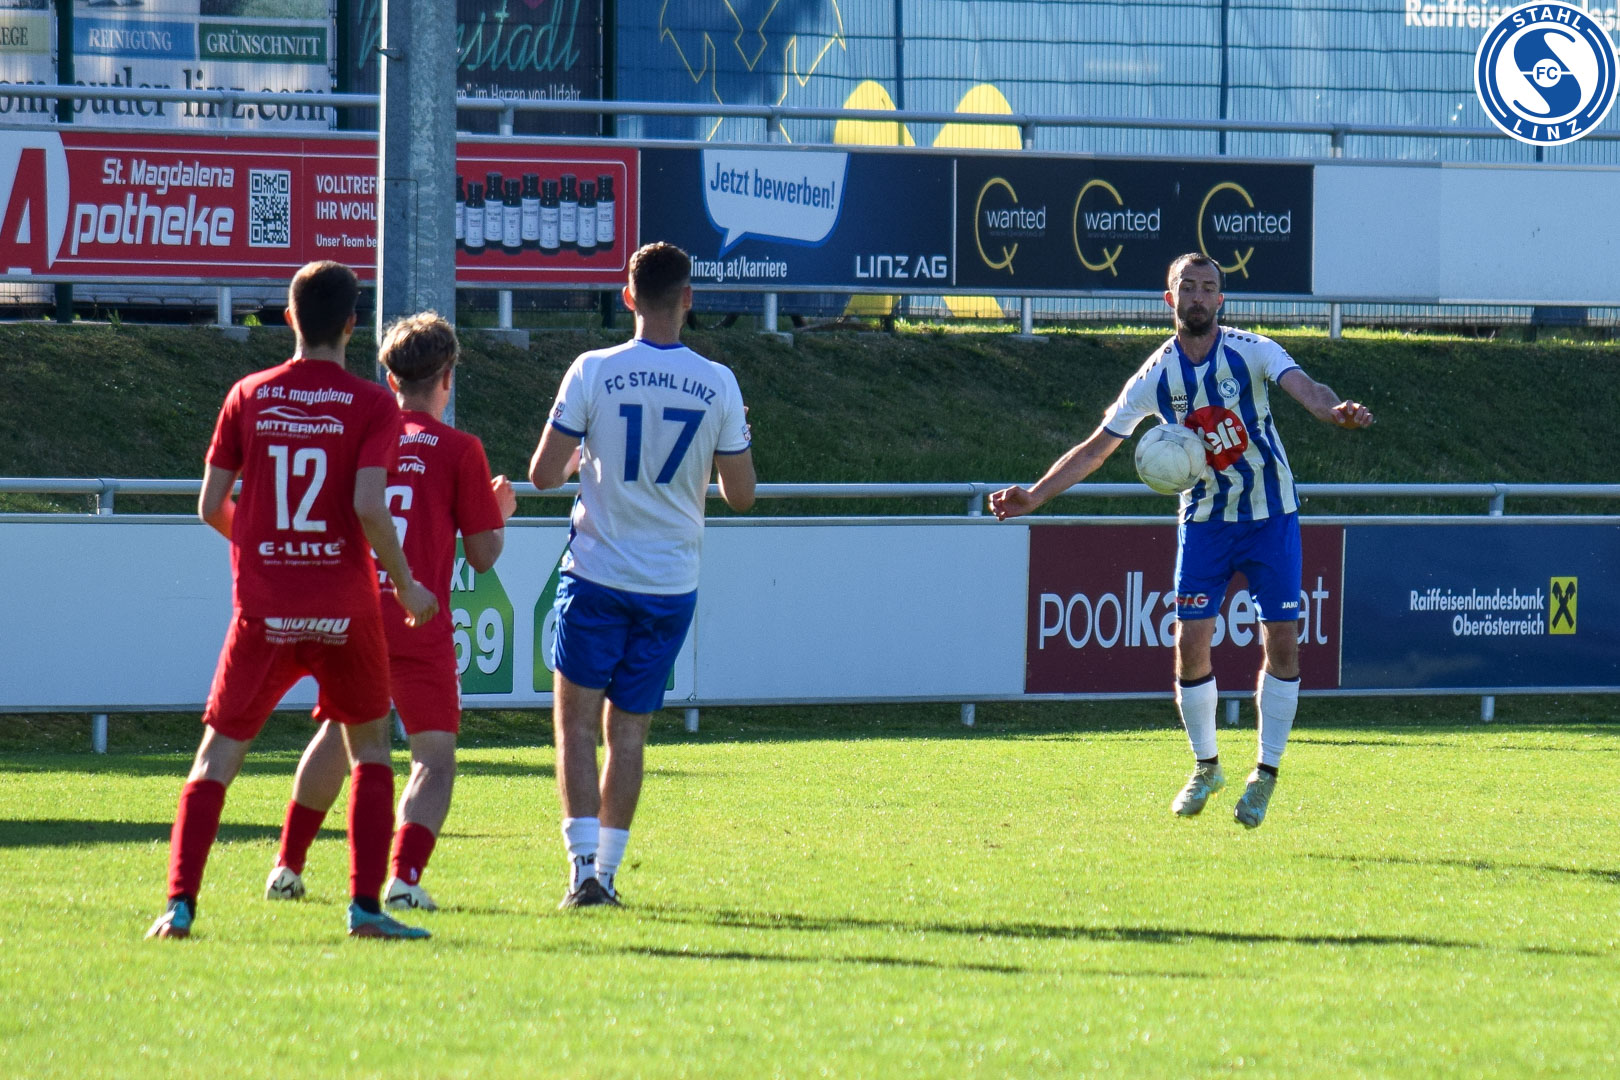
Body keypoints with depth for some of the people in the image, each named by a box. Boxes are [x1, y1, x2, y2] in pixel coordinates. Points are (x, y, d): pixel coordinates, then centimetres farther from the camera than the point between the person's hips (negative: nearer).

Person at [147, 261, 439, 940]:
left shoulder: (248, 397, 2)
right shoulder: (371, 406, -4)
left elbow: (210, 506, 3)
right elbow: (369, 507, -14)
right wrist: (406, 583, -1)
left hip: (263, 610, 1)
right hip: (345, 607, -1)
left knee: (218, 756, 7)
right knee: (370, 749, 17)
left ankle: (180, 904, -7)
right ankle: (365, 905, 7)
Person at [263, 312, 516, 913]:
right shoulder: (459, 450, -2)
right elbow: (483, 555, 0)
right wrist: (501, 512, 19)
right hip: (418, 624, -4)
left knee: (337, 737, 23)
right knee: (434, 755, 0)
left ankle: (287, 866, 25)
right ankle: (404, 878, -19)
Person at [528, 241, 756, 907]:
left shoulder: (593, 372, -8)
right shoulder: (719, 385, -3)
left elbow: (543, 474, -5)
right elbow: (740, 494, 3)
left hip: (596, 576, -2)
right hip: (672, 583, 2)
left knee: (577, 722, 4)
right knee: (628, 729, 10)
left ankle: (584, 868, -9)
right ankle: (607, 871, 9)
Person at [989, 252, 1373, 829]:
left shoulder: (1251, 351, -11)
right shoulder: (1156, 376, -6)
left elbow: (1302, 386, -28)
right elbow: (1096, 447, -1)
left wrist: (1334, 410, -52)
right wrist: (1032, 496, -9)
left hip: (1270, 516, -1)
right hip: (1204, 519, 1)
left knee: (1281, 640, -5)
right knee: (1190, 642, -7)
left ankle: (1266, 773, 8)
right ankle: (1205, 766, 13)